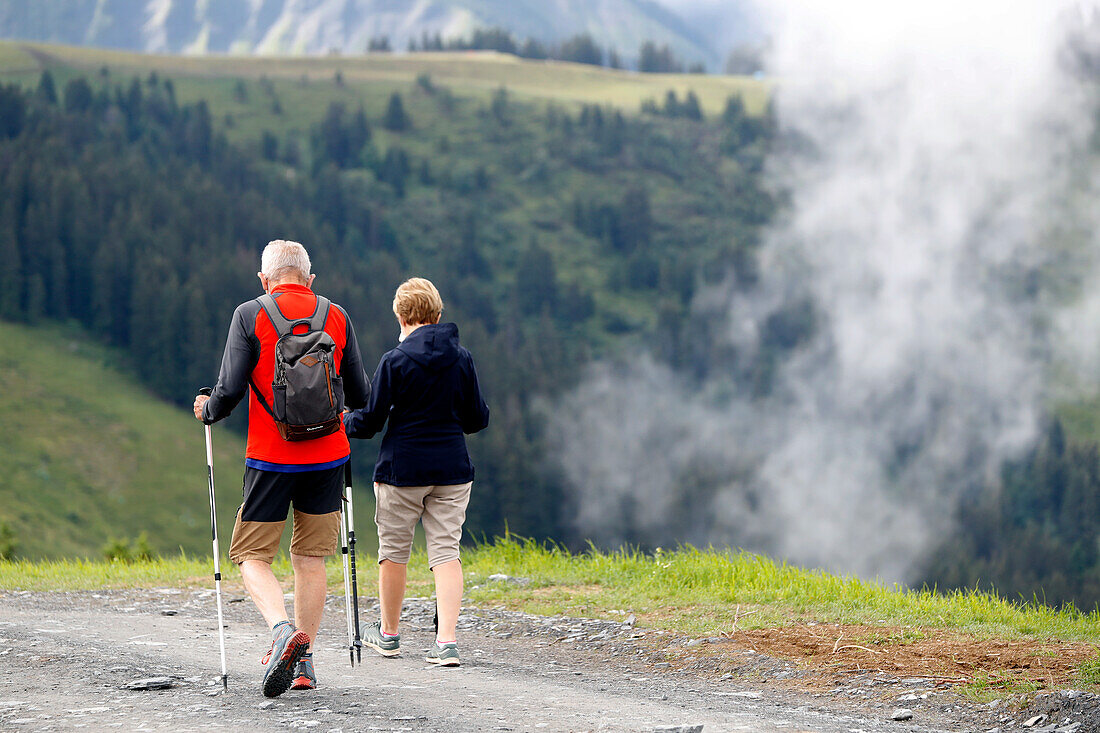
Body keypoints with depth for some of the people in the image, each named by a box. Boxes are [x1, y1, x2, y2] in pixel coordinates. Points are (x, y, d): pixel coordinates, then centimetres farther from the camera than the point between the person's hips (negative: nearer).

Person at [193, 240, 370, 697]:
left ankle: (283, 628, -21)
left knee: (252, 555, 5)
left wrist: (207, 412, 12)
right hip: (327, 456, 3)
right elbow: (361, 396, 9)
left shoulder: (251, 315, -5)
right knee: (310, 559, 11)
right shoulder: (336, 317, 4)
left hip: (271, 458, -3)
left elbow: (229, 391, -10)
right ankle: (304, 663, 9)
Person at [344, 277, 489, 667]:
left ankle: (388, 634, 26)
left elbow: (370, 421, -8)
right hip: (452, 469, 3)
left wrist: (344, 422, 13)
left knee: (394, 549, 12)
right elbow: (478, 419, 6)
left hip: (402, 468, -3)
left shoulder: (394, 362, -10)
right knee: (446, 551, 3)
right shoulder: (462, 359, 1)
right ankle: (447, 640, -9)